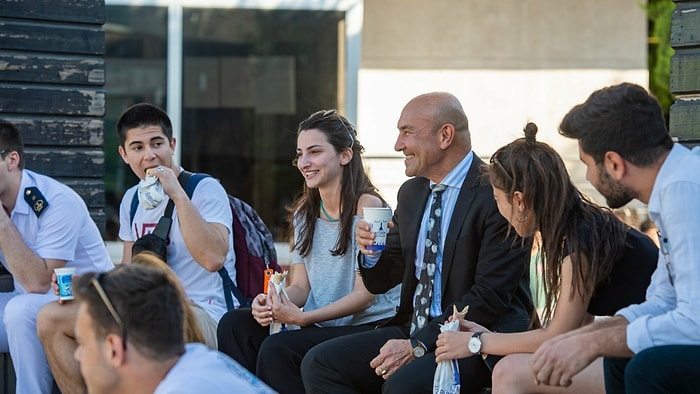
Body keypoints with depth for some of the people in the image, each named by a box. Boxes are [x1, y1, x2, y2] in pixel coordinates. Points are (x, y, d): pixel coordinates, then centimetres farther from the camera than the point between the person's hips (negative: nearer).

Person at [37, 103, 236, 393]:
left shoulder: (206, 190, -7)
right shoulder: (132, 200, 15)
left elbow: (213, 258, -23)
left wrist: (177, 194, -22)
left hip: (203, 315, -7)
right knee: (51, 318, -5)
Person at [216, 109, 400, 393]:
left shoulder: (368, 206, -10)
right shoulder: (304, 211, 13)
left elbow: (364, 294, -13)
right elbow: (300, 285, 10)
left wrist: (303, 318, -21)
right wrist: (271, 303, -12)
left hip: (370, 326, -7)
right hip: (321, 326, 7)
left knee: (277, 348, -29)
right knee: (234, 324, -14)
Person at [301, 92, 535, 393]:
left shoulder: (495, 193, -12)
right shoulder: (411, 193, 13)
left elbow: (490, 295, -18)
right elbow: (380, 282, 19)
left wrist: (418, 345, -20)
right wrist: (371, 252, -5)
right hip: (414, 330, 8)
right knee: (319, 363, -9)